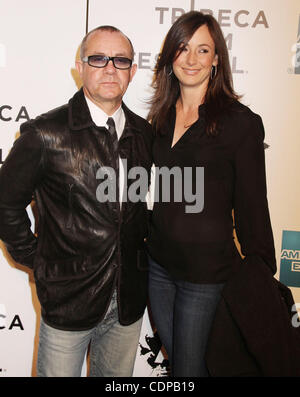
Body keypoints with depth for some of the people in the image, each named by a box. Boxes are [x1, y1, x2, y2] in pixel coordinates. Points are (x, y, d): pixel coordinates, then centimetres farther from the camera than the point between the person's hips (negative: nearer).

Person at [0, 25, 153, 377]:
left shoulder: (144, 134, 2)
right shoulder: (45, 134, -13)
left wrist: (141, 240, 7)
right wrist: (34, 260, -4)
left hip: (129, 302, 5)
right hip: (68, 298, -4)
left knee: (117, 378, 23)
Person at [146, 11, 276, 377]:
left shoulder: (240, 122, -12)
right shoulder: (161, 116, 5)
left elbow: (251, 206, -10)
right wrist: (145, 243, 11)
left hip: (206, 271, -5)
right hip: (158, 264, 6)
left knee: (188, 368, 12)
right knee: (174, 358, 23)